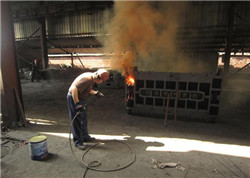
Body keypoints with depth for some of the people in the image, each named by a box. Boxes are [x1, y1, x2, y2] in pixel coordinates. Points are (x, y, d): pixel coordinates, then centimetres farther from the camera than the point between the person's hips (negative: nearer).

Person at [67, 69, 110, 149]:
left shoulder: (92, 78, 4)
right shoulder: (87, 79, -27)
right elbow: (74, 89, -33)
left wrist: (96, 93, 8)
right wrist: (77, 103, -32)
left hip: (80, 98, 10)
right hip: (74, 98, -10)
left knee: (83, 118, 19)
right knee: (77, 120, -2)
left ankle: (85, 136, 35)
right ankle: (78, 141, 10)